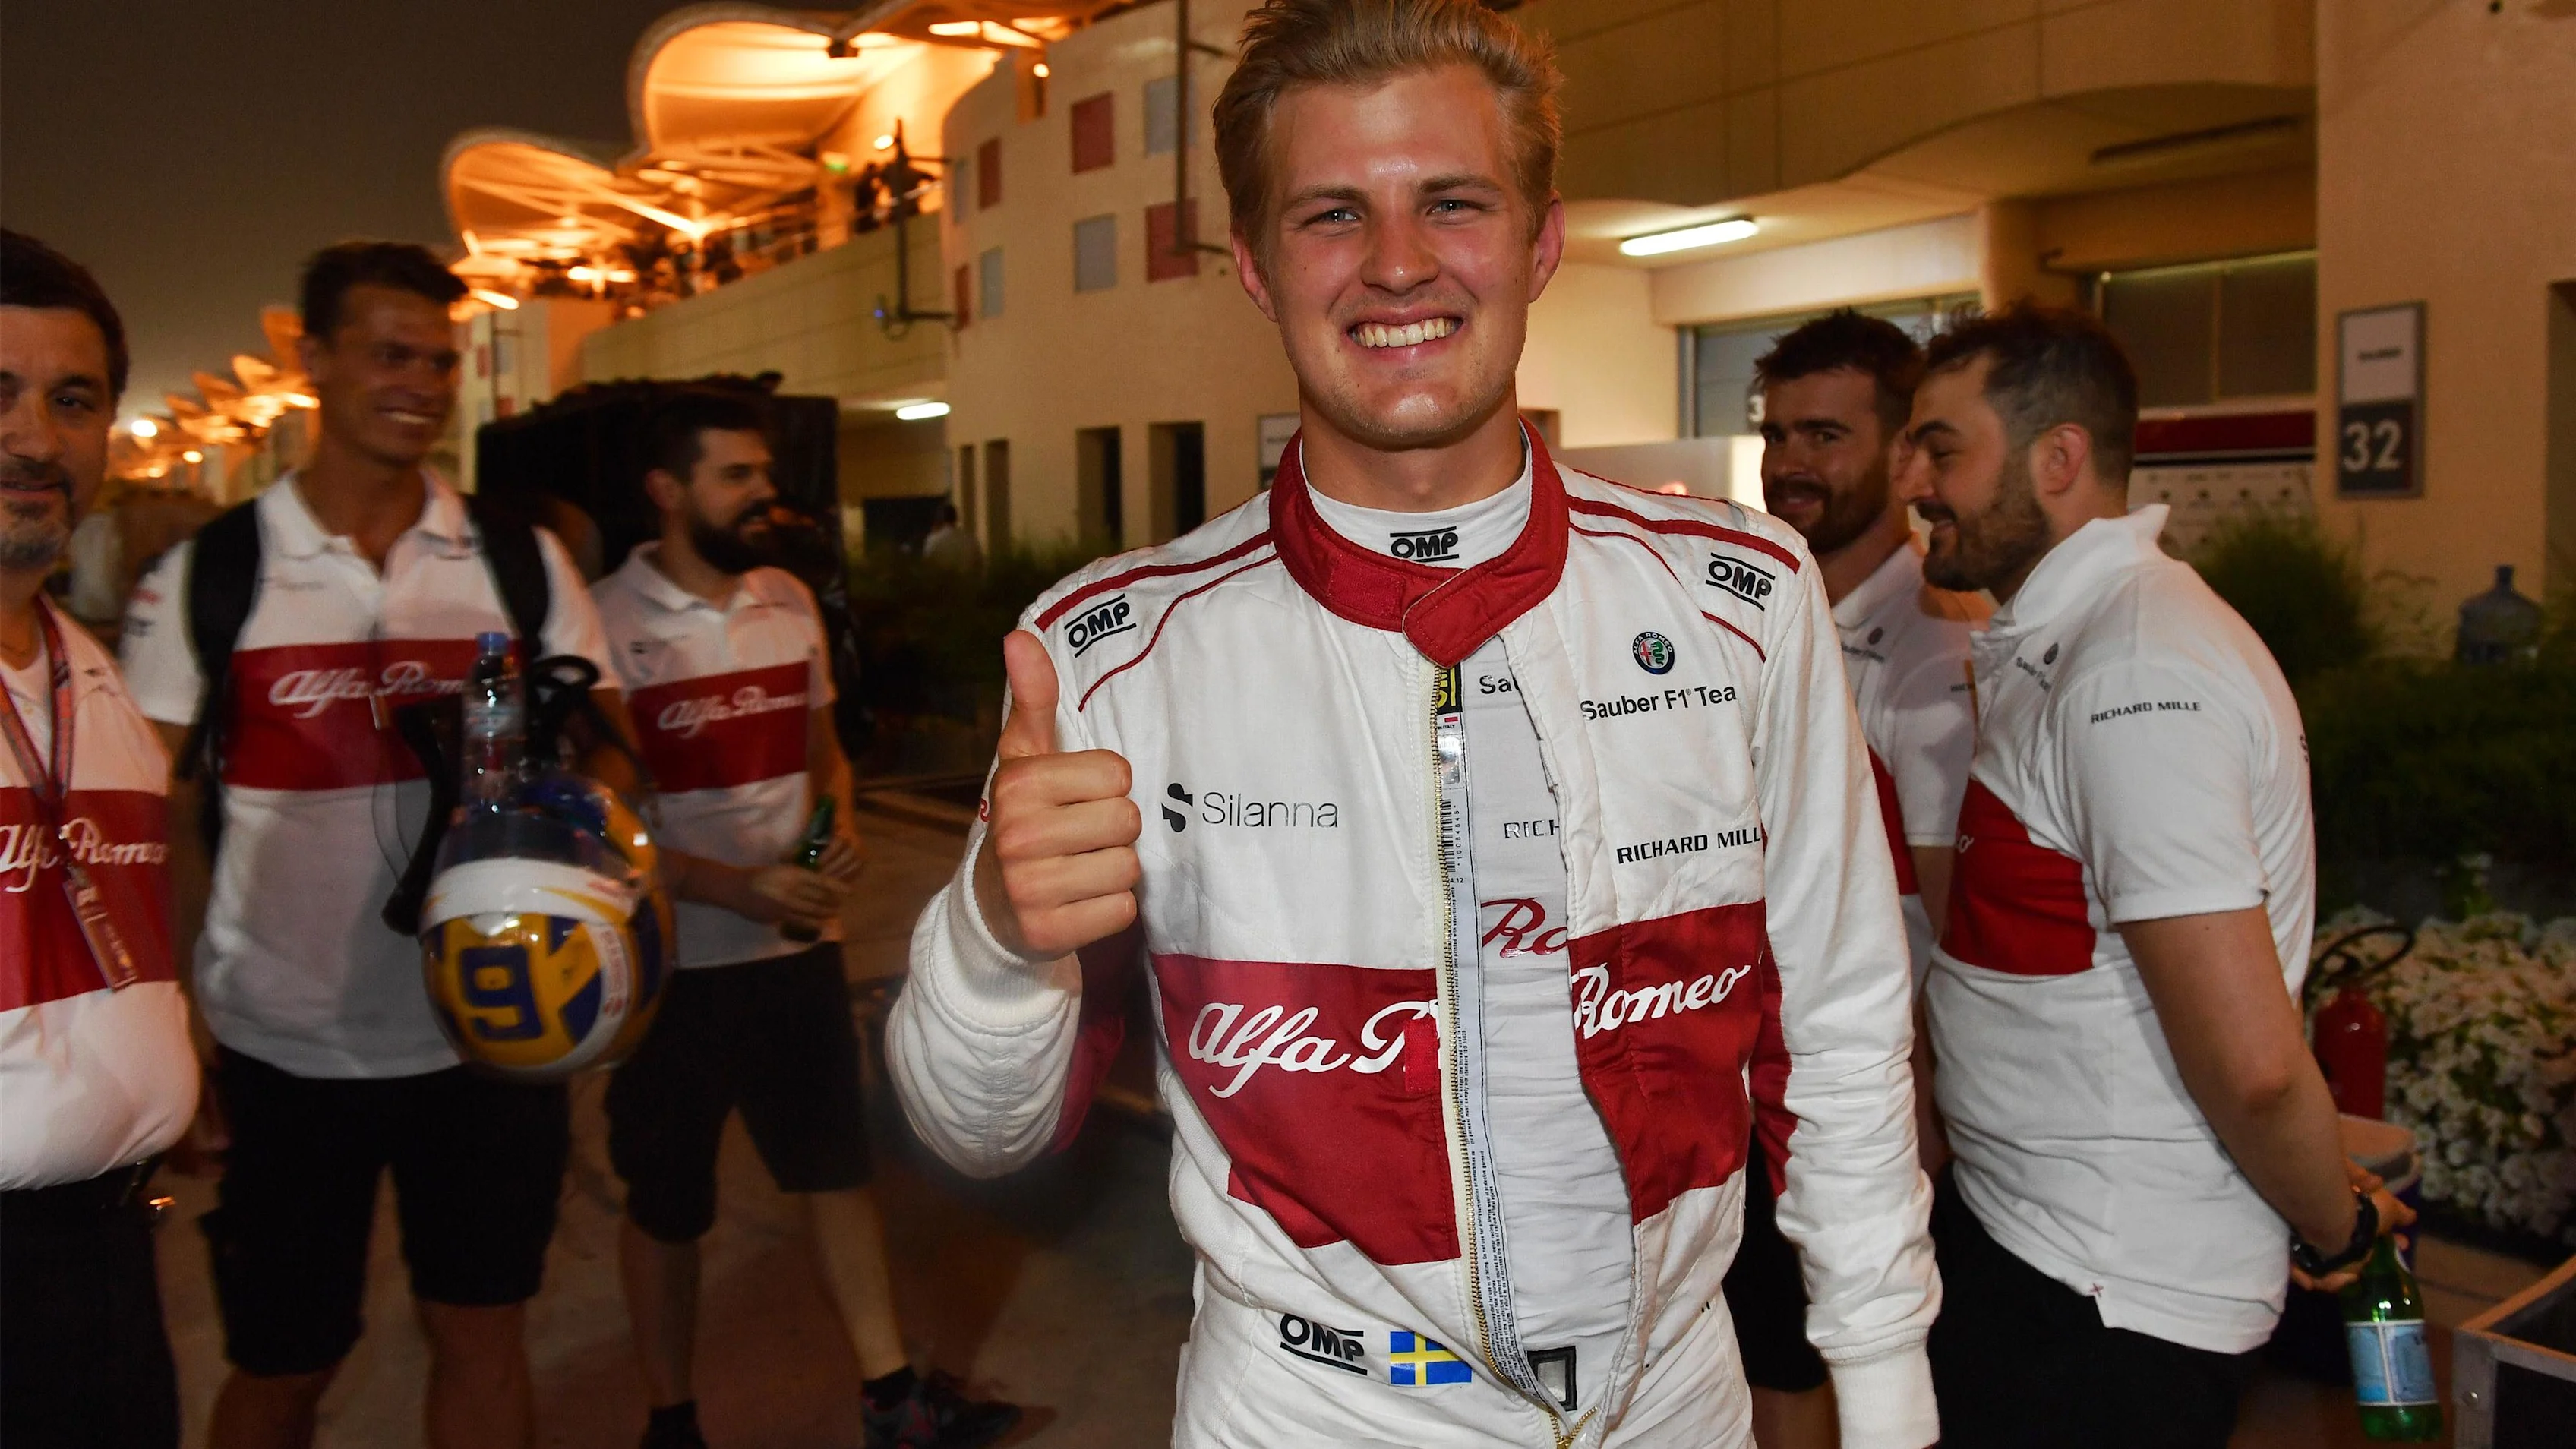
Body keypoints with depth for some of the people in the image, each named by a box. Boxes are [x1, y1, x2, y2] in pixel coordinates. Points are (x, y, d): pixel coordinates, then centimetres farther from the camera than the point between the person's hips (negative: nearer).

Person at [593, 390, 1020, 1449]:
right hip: (675, 962, -5)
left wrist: (840, 827, -4)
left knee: (838, 1169, 12)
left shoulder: (790, 603, 6)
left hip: (799, 946, 5)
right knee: (665, 1206, 12)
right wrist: (739, 888, -22)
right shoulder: (609, 624, -13)